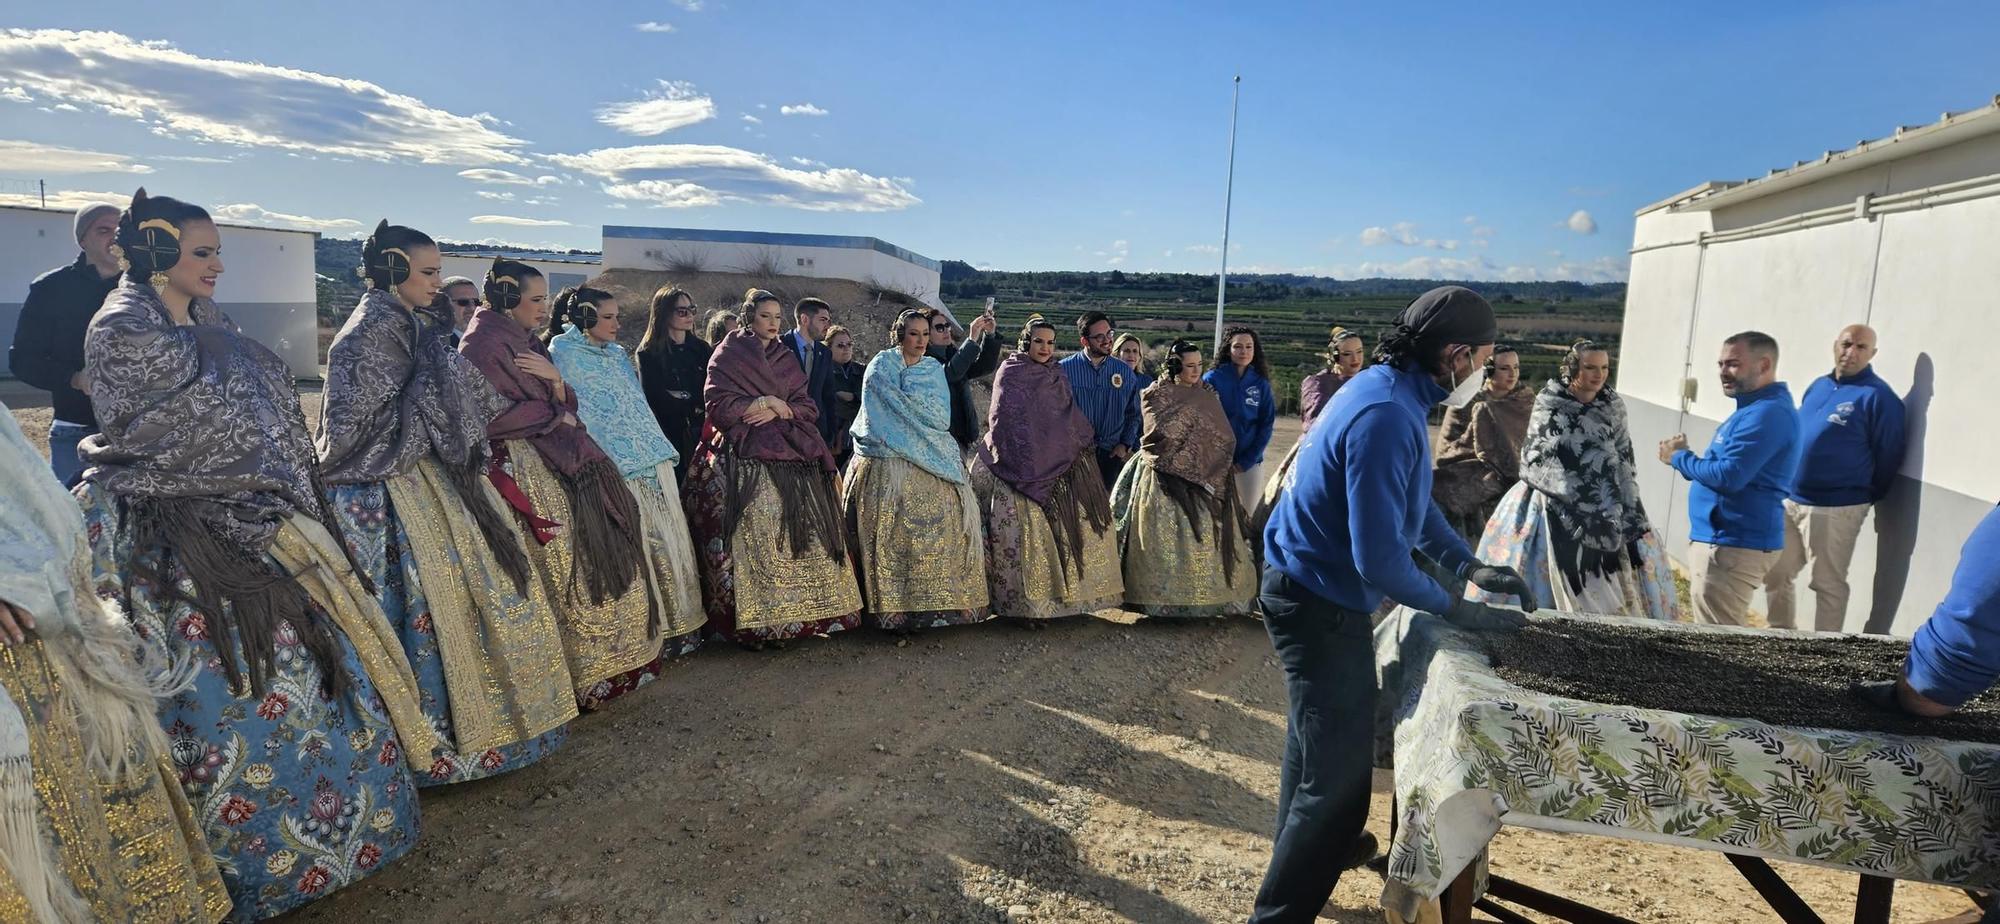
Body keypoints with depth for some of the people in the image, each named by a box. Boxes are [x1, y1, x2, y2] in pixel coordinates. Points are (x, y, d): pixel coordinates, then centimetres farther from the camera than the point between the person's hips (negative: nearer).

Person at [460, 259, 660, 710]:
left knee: (601, 550, 4)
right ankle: (581, 676, -2)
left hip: (559, 458, 9)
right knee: (563, 564, -10)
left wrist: (554, 380, -5)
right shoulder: (484, 343, -7)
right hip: (526, 464, -9)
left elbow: (562, 404, 16)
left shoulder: (526, 341, 20)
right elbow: (499, 414, -16)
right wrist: (557, 417, -4)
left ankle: (607, 662, 11)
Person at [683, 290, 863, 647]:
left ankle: (803, 611, 2)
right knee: (752, 536, -11)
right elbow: (719, 405, -6)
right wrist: (768, 402, -7)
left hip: (791, 457, 5)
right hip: (744, 460, -4)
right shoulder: (727, 355, 6)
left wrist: (777, 412, -6)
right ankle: (753, 621, -8)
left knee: (799, 532, -3)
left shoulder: (787, 358, 19)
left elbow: (807, 408, 12)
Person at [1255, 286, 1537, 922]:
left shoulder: (1387, 390, 4)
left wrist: (1471, 566, 8)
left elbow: (1410, 505, 16)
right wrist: (1458, 612, -14)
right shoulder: (1386, 417, -28)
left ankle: (1308, 844, 50)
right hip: (1322, 604, -11)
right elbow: (1380, 559, -28)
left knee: (1319, 738, 28)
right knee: (1338, 772, -4)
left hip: (1309, 588, 11)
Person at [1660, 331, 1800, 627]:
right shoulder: (1755, 408, 16)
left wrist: (1678, 457, -12)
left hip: (1734, 545, -11)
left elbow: (1729, 476, -26)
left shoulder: (1768, 413, -19)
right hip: (1727, 539, 11)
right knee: (1720, 637, 19)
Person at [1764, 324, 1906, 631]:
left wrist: (1864, 498, 3)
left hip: (1835, 508, -7)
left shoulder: (1878, 396, -11)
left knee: (1827, 584, 4)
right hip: (1789, 500, 7)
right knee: (1775, 573, 15)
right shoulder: (1818, 386, 10)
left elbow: (1888, 458, -7)